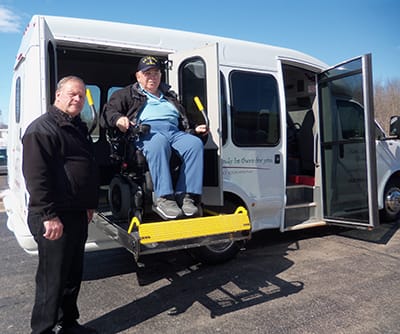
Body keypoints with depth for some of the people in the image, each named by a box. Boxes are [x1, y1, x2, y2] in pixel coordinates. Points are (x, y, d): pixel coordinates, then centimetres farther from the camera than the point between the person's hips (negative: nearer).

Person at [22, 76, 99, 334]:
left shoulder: (79, 128, 17)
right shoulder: (42, 128, -12)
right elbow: (35, 175, -20)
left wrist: (90, 204, 20)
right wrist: (49, 215, -24)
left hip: (78, 215, 9)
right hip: (55, 219, -9)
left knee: (73, 274, 18)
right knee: (53, 279, 1)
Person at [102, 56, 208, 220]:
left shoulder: (170, 97, 38)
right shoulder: (128, 94, 26)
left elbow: (184, 122, 38)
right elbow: (109, 110, 12)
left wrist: (195, 130, 17)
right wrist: (118, 118, -13)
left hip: (174, 131, 4)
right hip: (146, 131, -4)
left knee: (195, 143, -29)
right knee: (159, 143, -42)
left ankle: (185, 196, -36)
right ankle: (164, 198, -46)